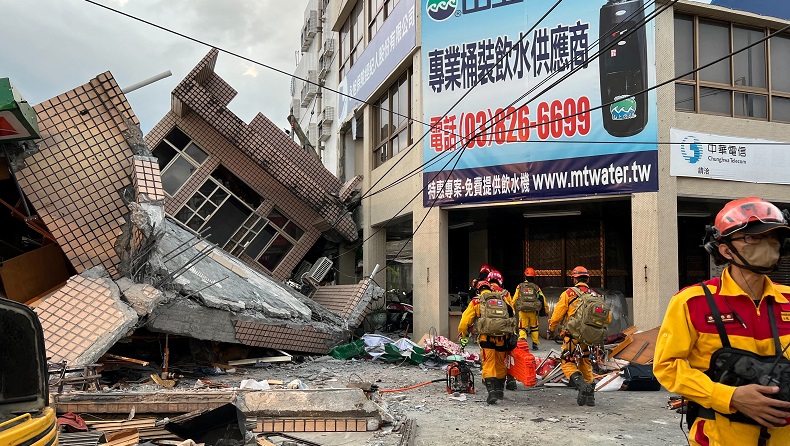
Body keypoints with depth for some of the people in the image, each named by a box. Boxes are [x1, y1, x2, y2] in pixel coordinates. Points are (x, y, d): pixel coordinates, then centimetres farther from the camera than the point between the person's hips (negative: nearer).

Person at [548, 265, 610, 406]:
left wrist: (551, 331, 9)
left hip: (572, 336, -5)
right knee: (585, 364, 20)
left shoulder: (568, 294, -4)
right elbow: (607, 318, 11)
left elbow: (557, 315, -5)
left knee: (568, 363, 3)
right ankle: (590, 395, 21)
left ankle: (582, 385, -22)